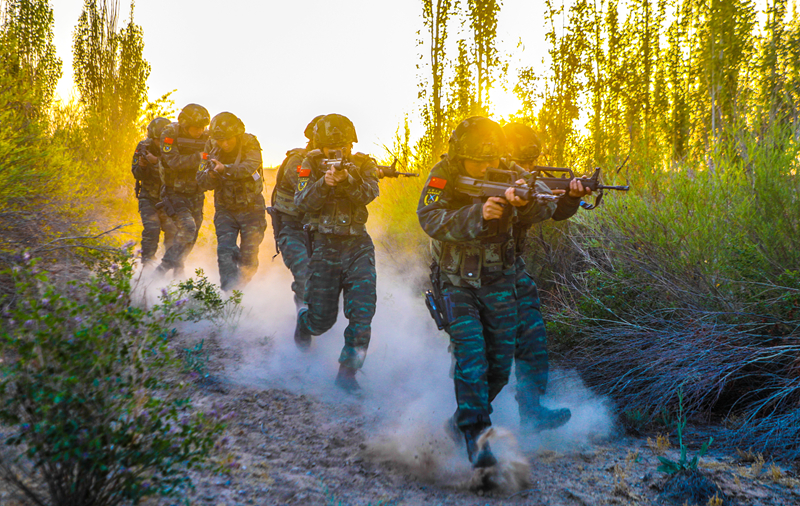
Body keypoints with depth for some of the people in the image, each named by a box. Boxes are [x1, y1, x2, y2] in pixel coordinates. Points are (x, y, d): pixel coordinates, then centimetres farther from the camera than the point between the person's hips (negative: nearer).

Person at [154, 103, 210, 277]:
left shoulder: (206, 137, -2)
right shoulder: (170, 134, -14)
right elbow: (174, 162, -25)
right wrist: (198, 157, -32)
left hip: (195, 194, 5)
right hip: (175, 193, -5)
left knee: (191, 238, 11)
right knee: (187, 228, -23)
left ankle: (177, 269, 31)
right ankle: (163, 269, -15)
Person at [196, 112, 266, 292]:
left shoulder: (250, 145, -14)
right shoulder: (212, 149, -5)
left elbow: (248, 168, -34)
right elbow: (202, 182, -9)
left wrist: (224, 169, -51)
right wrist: (211, 174, -32)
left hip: (251, 208, -2)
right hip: (225, 209, 2)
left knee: (248, 257, -1)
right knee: (225, 251, -14)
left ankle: (240, 288, 24)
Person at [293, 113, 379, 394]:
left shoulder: (363, 164, 3)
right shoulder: (311, 164, 1)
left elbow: (369, 194, -15)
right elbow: (302, 202, -9)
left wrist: (347, 178, -32)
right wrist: (324, 183, -24)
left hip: (357, 244, 1)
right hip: (324, 245, -1)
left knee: (362, 309, -13)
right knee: (322, 317, 4)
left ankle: (347, 370, -2)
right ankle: (303, 324, 42)